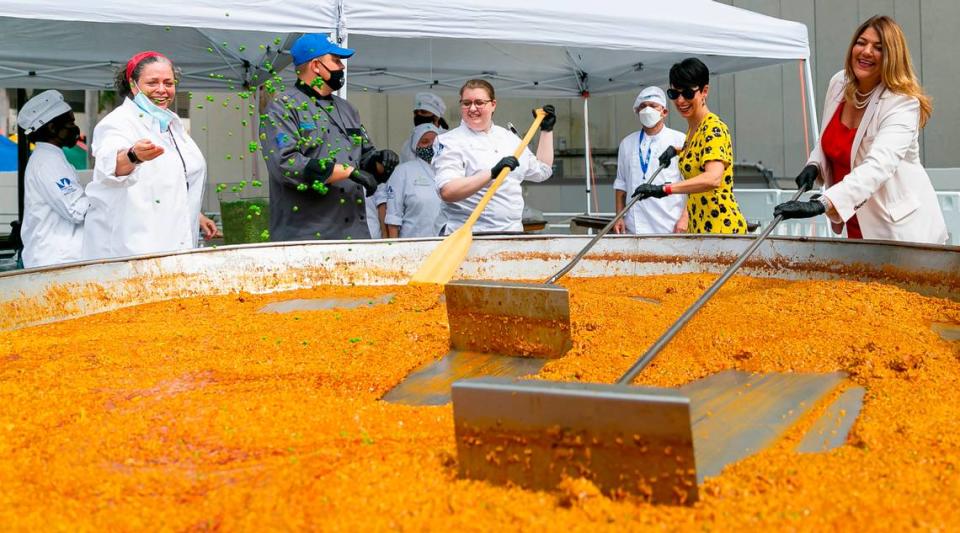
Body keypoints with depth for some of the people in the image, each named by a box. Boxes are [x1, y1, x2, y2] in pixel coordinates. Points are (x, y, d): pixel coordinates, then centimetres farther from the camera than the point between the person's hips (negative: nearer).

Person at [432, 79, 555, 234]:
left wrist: (547, 129, 25)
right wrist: (492, 173, -25)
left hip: (512, 233, 5)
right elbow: (447, 192, -18)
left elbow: (541, 171, 28)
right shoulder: (451, 141, -2)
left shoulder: (509, 137, 17)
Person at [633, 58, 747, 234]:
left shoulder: (714, 129, -14)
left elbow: (713, 178, -30)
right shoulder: (692, 129, 16)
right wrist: (686, 217, 15)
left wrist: (664, 189, -37)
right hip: (699, 227, 9)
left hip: (722, 228, -9)